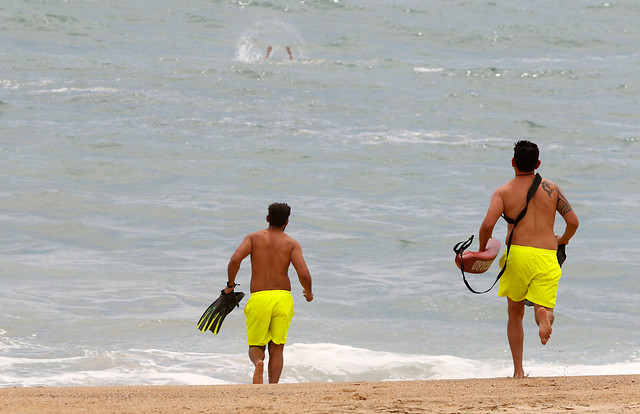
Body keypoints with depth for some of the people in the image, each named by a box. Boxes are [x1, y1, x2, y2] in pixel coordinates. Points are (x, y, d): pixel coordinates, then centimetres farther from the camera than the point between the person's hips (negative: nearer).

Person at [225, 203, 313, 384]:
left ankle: (258, 363, -24)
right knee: (276, 349, 9)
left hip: (259, 299, 0)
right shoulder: (292, 244, 3)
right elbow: (304, 274, -9)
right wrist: (309, 292, 12)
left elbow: (235, 260, -11)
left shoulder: (253, 238, 4)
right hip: (283, 298, 0)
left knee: (255, 347, 12)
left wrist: (230, 284, 6)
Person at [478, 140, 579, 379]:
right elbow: (573, 222, 9)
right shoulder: (551, 189, 10)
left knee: (515, 312, 17)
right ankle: (543, 313, -37)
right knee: (543, 308, 3)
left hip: (517, 254, 0)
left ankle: (518, 370, 14)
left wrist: (482, 250, 7)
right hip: (547, 258, 0)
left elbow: (488, 224, -11)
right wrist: (562, 241, 30)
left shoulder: (503, 192, 3)